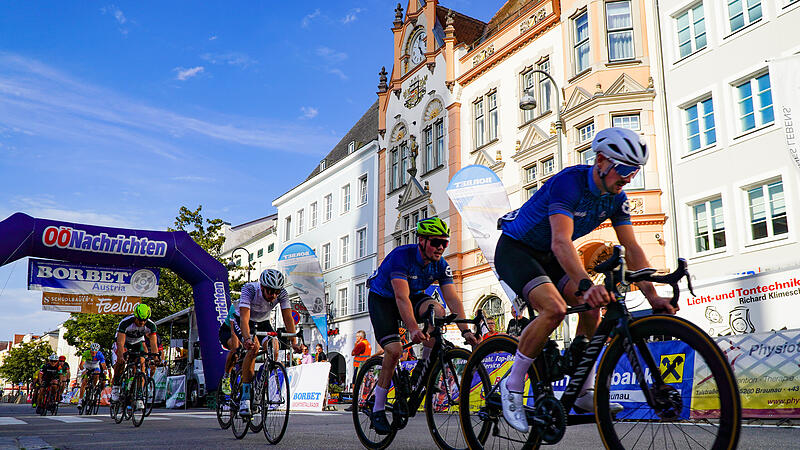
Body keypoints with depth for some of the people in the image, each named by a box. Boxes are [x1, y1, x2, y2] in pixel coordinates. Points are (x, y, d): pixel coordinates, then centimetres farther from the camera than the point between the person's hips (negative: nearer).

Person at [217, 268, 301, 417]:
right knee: (253, 347, -31)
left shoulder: (282, 293, -24)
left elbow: (288, 318, -24)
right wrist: (247, 339, -58)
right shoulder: (250, 289, -35)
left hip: (262, 321, 4)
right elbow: (244, 318, -43)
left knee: (274, 349, -20)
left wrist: (294, 342, -37)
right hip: (238, 318, -4)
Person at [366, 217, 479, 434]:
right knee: (394, 349, -22)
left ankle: (423, 368, -11)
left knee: (437, 310, -28)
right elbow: (402, 298, -39)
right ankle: (378, 410, -8)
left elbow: (453, 300, -17)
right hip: (382, 298, -4)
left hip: (413, 296, 4)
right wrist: (413, 329, -51)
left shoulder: (441, 265, -13)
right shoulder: (401, 256, -29)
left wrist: (465, 331, -31)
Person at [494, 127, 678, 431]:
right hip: (515, 249, -7)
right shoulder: (569, 181, -29)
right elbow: (561, 243, -41)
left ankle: (585, 394, -1)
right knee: (555, 308, -28)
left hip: (548, 256, 8)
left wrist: (653, 296, -18)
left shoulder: (616, 199, -5)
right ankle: (512, 385, -13)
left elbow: (632, 250, -7)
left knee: (593, 307, -11)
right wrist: (586, 284, -55)